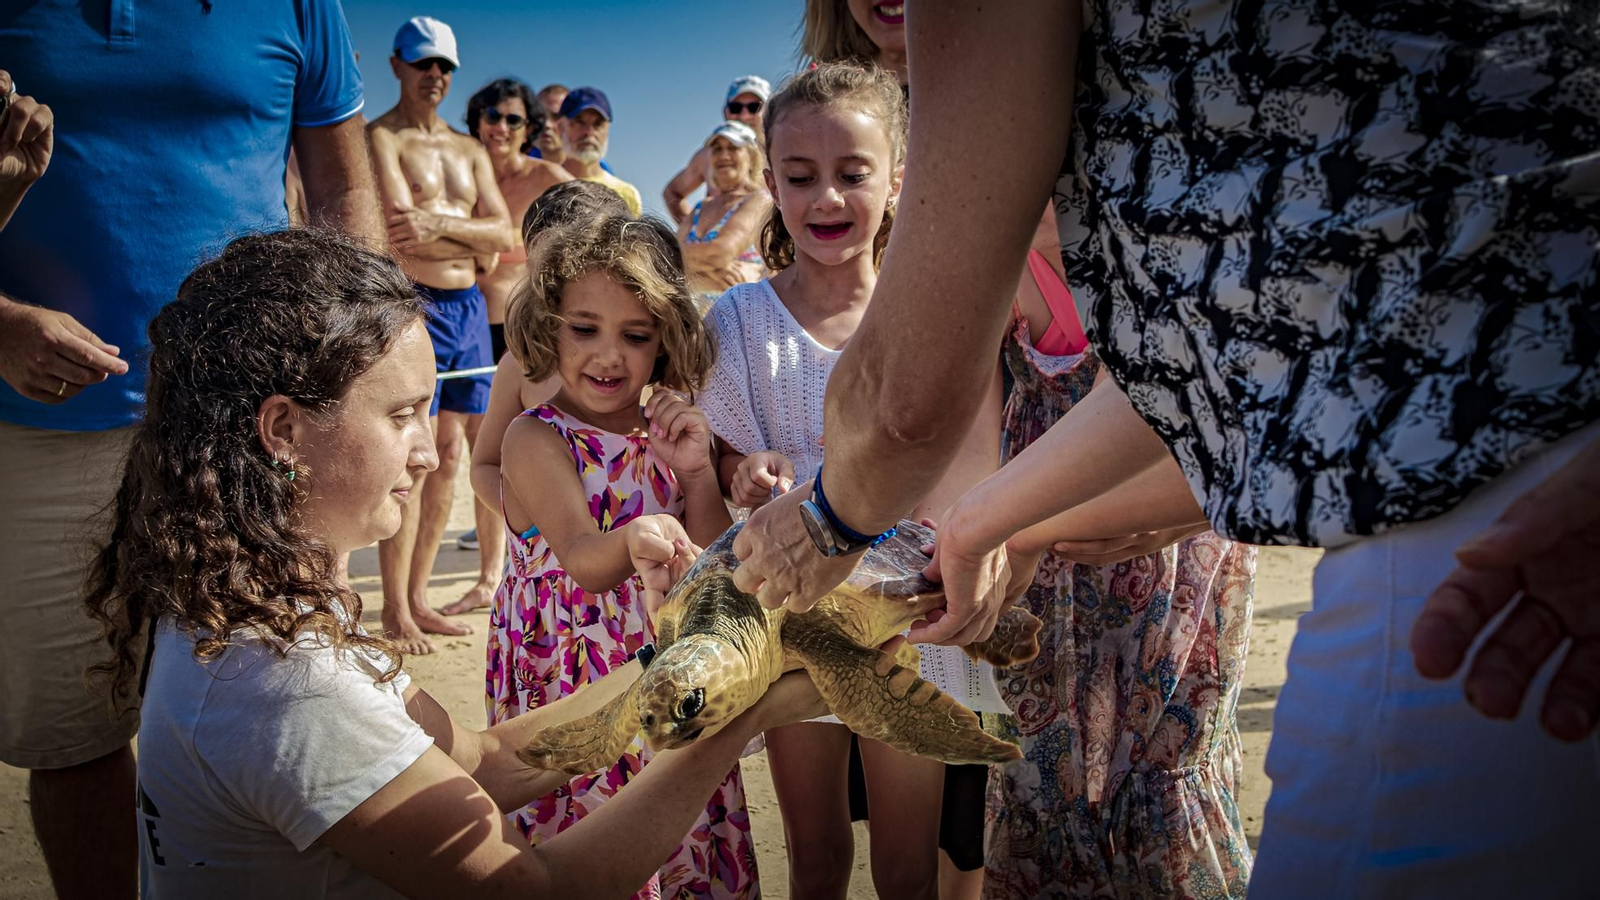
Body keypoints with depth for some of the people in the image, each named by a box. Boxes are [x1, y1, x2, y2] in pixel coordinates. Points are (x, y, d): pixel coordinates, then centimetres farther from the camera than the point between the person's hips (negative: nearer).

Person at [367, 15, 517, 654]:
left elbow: (506, 236, 6)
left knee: (450, 453, 8)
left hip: (469, 307, 7)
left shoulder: (470, 151, 20)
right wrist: (470, 229, -4)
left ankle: (418, 598, 18)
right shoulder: (381, 138, -1)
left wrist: (442, 224, -9)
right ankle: (395, 610, 0)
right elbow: (405, 231, -16)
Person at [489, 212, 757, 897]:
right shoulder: (535, 439, -13)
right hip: (571, 697, -4)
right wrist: (632, 540, -51)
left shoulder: (666, 433, 2)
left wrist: (697, 471, -15)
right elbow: (583, 563, -29)